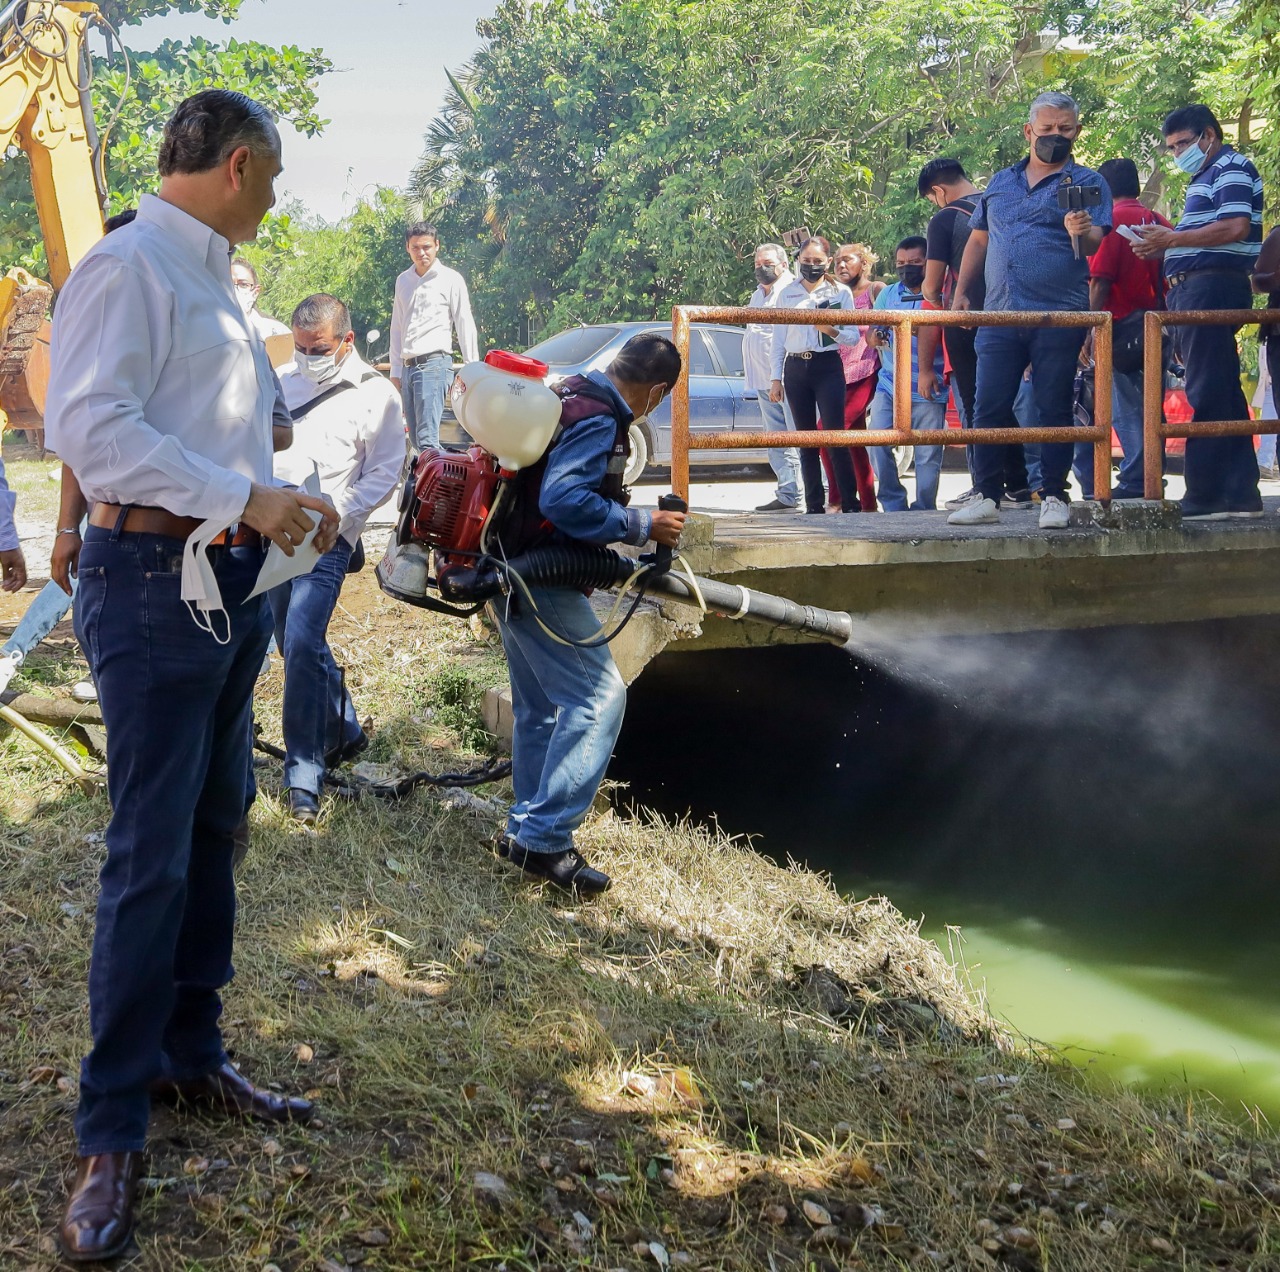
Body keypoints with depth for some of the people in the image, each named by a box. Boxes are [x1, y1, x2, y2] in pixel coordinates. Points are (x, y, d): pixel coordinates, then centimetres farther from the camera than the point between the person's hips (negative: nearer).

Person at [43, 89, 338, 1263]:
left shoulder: (211, 280, 18)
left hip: (232, 580, 9)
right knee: (150, 858, -6)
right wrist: (245, 497, -22)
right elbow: (90, 425, -21)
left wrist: (291, 509, 15)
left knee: (211, 835, 15)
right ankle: (112, 1134, 5)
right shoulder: (128, 266, -11)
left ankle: (191, 1056, 30)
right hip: (157, 581, -9)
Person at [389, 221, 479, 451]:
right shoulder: (403, 281, 16)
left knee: (427, 440, -18)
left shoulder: (450, 279, 0)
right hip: (408, 367, 6)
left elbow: (465, 326, 0)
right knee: (416, 441, 5)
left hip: (434, 364, -6)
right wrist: (395, 372, 16)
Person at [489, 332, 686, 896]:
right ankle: (544, 838, -12)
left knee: (540, 707, 17)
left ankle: (528, 830, 25)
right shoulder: (600, 419, -17)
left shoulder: (567, 396, 14)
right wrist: (642, 525, -20)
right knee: (598, 696, -11)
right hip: (541, 580, -11)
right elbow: (564, 501, -29)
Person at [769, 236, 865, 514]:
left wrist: (832, 331, -18)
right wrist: (775, 378, 6)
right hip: (795, 368, 3)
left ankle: (850, 502, -9)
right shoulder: (787, 294, 11)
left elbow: (854, 337, 2)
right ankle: (814, 504, 9)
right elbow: (779, 338, 12)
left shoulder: (840, 292, 4)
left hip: (827, 366, -3)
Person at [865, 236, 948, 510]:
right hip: (889, 385, 4)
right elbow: (872, 334, 14)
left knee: (928, 454, -2)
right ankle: (894, 506, 6)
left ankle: (924, 511, 10)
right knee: (878, 442, -7)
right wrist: (874, 337, -10)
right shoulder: (888, 294, 13)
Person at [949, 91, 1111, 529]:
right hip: (999, 314, 4)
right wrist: (961, 291, 15)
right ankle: (987, 497, 7)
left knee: (1055, 409, 0)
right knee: (988, 409, 1)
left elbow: (1095, 243, -9)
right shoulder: (1000, 182, 17)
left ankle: (1053, 497, 7)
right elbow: (978, 239, 24)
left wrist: (1081, 233, -32)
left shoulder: (1086, 183, 4)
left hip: (1058, 317, -4)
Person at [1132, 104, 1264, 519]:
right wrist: (1164, 247, 11)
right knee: (1223, 394, 10)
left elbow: (1235, 227, -19)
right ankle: (1239, 495, 13)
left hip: (1211, 286, -11)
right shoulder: (1206, 178, 25)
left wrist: (1172, 239, -17)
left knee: (1207, 394, -11)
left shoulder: (1231, 169, -5)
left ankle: (1205, 497, -11)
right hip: (1193, 289, 11)